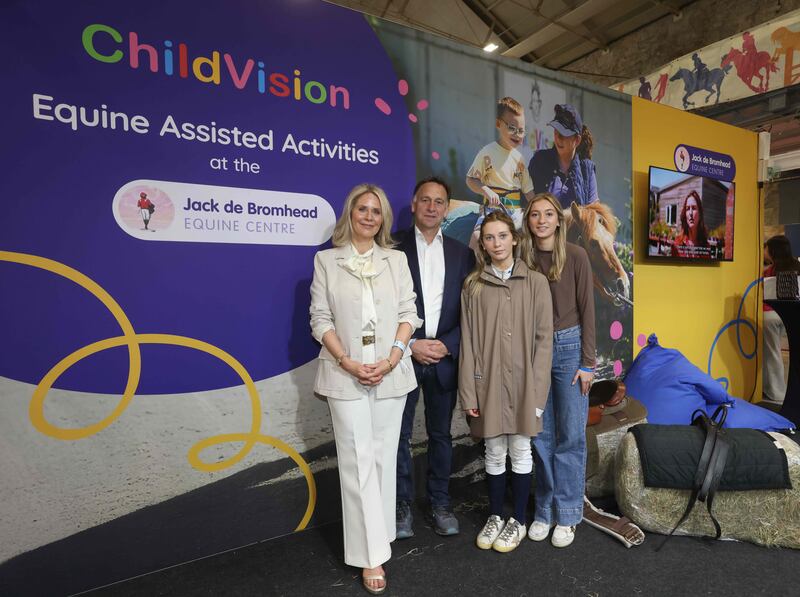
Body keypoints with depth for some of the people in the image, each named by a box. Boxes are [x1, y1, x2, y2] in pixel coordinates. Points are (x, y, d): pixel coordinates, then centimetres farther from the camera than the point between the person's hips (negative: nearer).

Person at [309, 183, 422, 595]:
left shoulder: (396, 260, 8)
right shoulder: (327, 260, 2)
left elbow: (408, 313, 4)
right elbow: (320, 319, -2)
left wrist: (392, 358, -10)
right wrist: (347, 362, -13)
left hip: (391, 372, 3)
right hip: (345, 374, -2)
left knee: (384, 458, 12)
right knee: (358, 462, 2)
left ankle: (379, 535, 31)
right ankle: (371, 555, 14)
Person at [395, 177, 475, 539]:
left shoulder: (461, 254, 7)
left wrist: (447, 345, -8)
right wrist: (410, 345, -13)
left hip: (445, 357, 3)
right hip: (403, 356, -2)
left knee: (440, 434, 14)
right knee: (399, 435, 7)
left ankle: (439, 503, 30)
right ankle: (402, 505, 24)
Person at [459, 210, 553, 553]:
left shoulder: (535, 282, -2)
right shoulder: (473, 285, 1)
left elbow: (543, 338, -3)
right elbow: (468, 341, -1)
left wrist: (537, 388, -8)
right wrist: (469, 391, -4)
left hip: (522, 380, -1)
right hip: (488, 380, 1)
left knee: (520, 450, 11)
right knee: (494, 452, 12)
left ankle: (518, 520, 30)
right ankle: (494, 517, 32)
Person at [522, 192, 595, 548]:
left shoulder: (575, 256, -4)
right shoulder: (523, 259, 4)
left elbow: (587, 310, -3)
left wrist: (588, 362, -6)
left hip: (568, 347, -2)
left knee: (570, 435, 4)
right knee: (541, 434, 10)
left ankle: (566, 514, 20)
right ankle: (544, 510, 24)